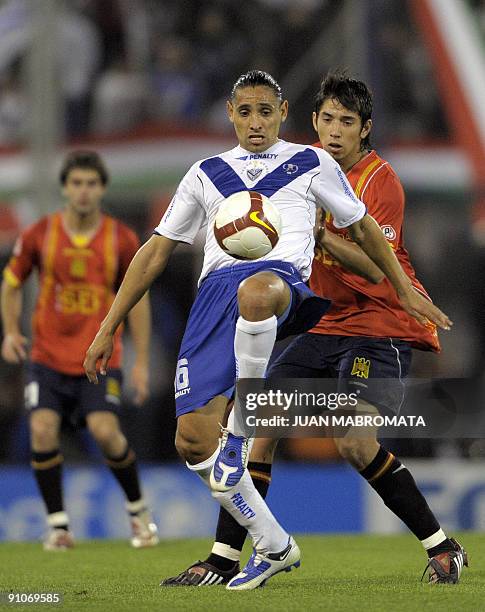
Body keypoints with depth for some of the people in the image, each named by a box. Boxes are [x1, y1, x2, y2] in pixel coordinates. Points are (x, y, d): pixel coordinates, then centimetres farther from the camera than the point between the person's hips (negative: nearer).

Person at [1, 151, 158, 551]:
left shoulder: (122, 240, -2)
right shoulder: (39, 236, -2)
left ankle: (138, 509, 8)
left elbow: (137, 298, 6)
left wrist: (142, 362, 2)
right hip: (49, 356, 1)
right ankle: (58, 524, -2)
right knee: (43, 430, -16)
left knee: (105, 431, -17)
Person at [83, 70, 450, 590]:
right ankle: (273, 547, 5)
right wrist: (107, 329, 22)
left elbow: (361, 227, 30)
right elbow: (157, 251, 26)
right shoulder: (206, 174, 26)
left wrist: (406, 292, 27)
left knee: (254, 291, -46)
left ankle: (241, 425, -27)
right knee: (192, 440, -12)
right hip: (215, 290, 4)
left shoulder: (311, 163, 21)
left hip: (280, 276, -4)